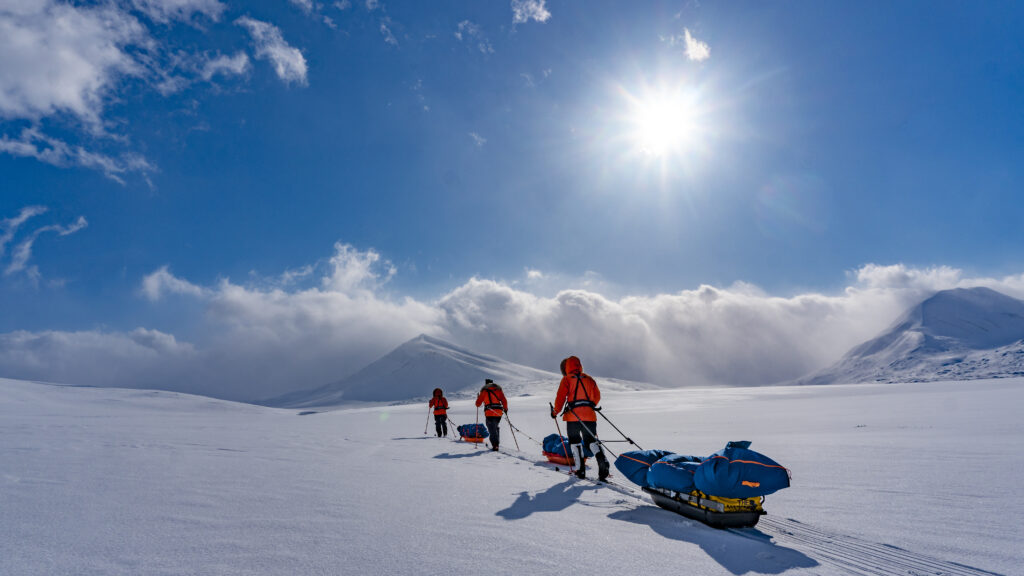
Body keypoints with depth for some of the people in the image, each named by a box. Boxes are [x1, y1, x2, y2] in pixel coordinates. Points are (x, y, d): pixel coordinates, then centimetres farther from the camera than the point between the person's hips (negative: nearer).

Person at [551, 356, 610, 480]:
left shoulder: (566, 379, 0)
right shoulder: (589, 379, 13)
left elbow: (561, 397, -5)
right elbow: (597, 396, 17)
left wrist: (555, 412, 8)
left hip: (573, 416, -4)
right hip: (589, 415, 4)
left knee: (574, 441, 10)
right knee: (592, 440, 11)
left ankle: (580, 469, 4)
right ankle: (602, 460, -14)